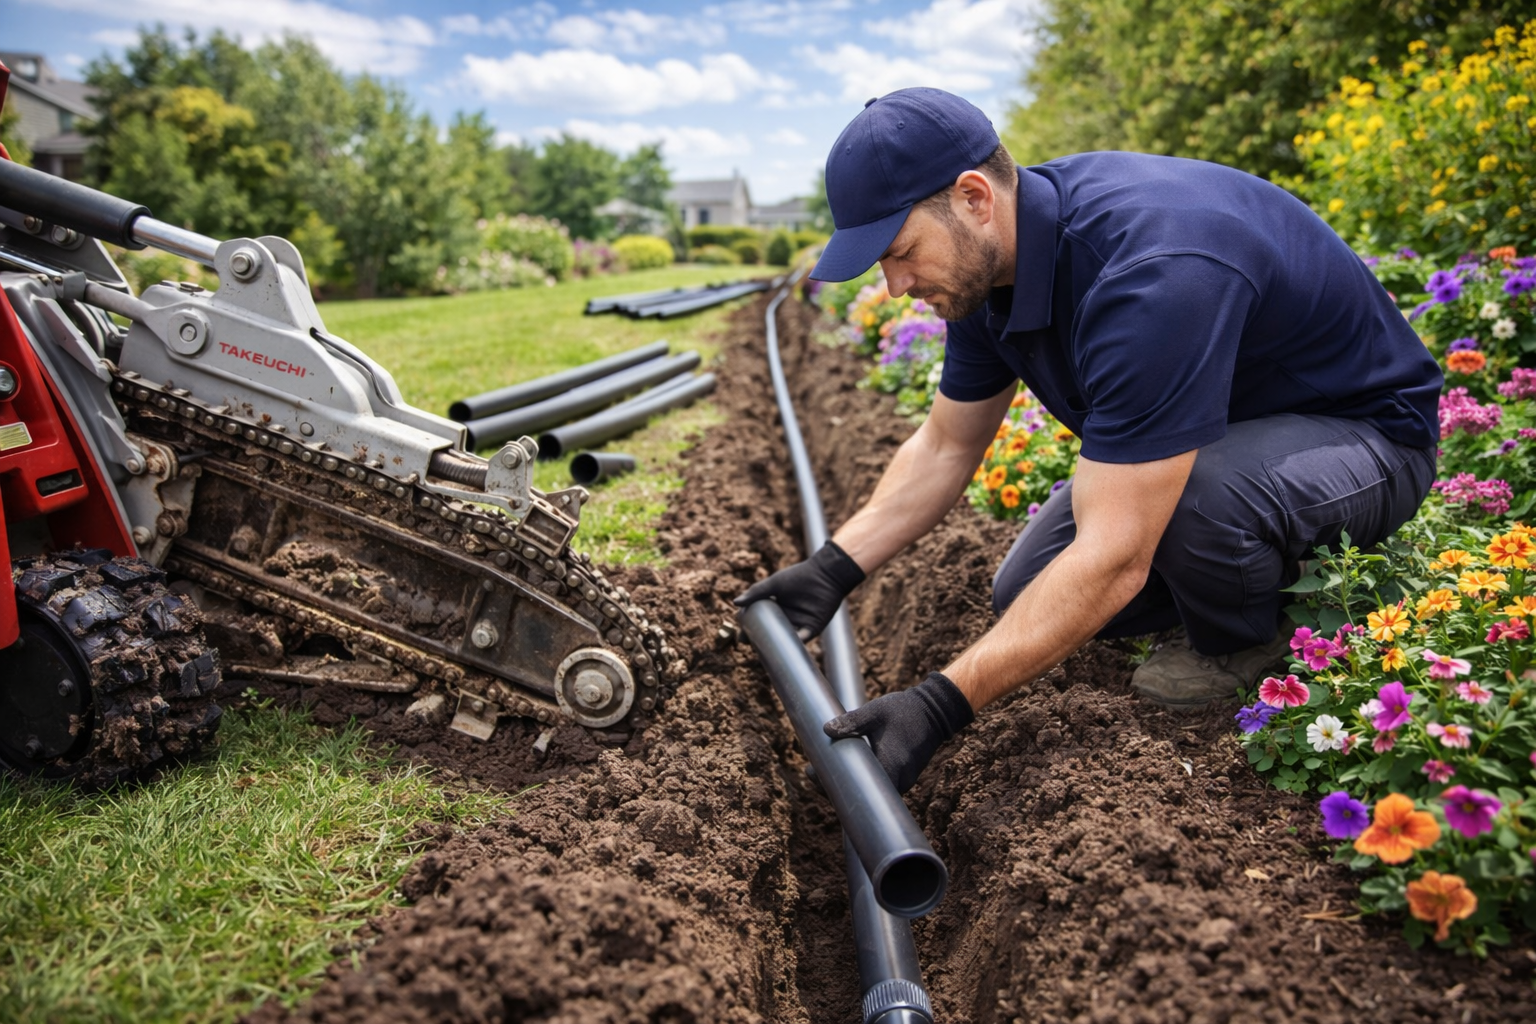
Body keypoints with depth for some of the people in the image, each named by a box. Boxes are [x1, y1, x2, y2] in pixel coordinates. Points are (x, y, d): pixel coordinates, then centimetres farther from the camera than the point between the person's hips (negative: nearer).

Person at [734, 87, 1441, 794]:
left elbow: (1114, 557, -41)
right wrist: (833, 568, -8)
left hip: (1367, 433, -7)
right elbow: (946, 446, 2)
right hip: (1232, 424, 7)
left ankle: (1245, 637, -5)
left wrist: (939, 706, -42)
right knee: (1027, 597, -1)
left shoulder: (1150, 270, -39)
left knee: (1201, 493, -40)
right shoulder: (988, 259, -10)